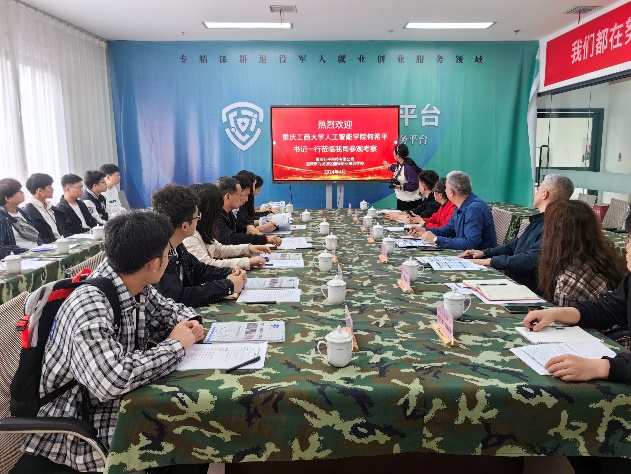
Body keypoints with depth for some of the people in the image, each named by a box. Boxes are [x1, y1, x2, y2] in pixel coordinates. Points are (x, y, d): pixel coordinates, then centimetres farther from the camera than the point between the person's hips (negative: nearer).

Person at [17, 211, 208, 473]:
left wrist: (188, 322, -7)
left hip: (124, 404, 7)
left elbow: (165, 308, 15)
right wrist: (175, 345, -28)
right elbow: (111, 380, -42)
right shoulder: (90, 305, -30)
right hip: (86, 430, -7)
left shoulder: (137, 287, -5)